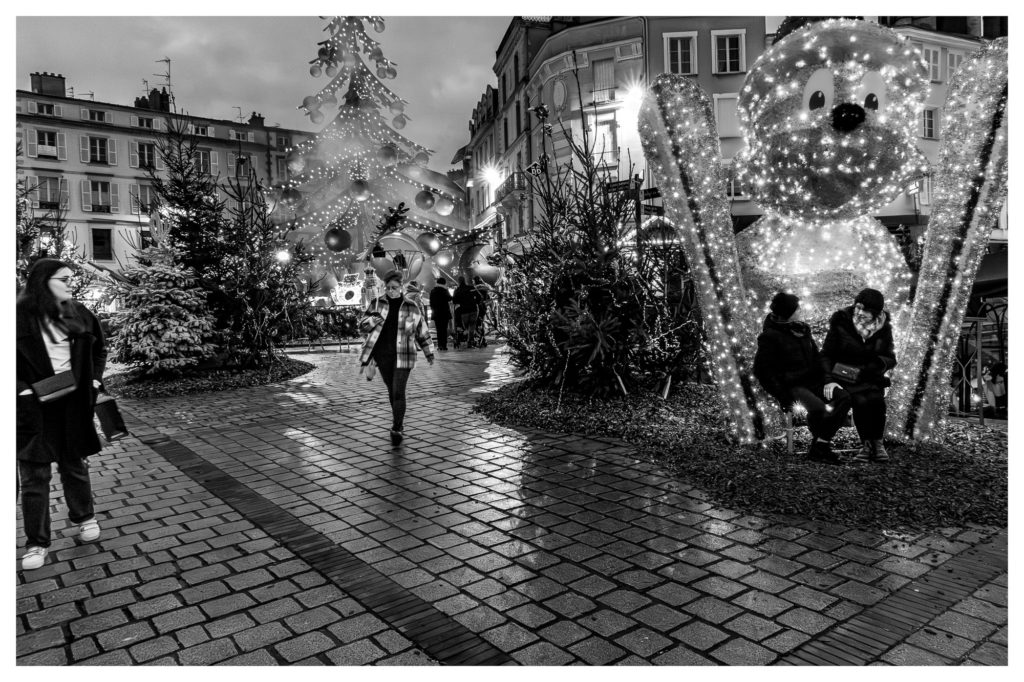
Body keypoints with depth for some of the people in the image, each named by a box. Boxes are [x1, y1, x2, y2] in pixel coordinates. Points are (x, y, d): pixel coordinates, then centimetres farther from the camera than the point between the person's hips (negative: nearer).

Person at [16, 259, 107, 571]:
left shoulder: (78, 313, 3)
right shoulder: (20, 316, -9)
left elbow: (99, 349, 15)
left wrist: (94, 380, 5)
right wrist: (25, 391, -15)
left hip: (73, 403, 3)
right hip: (34, 407, -3)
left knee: (75, 465, 17)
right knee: (35, 475, 5)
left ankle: (85, 518, 36)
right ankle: (37, 542, 16)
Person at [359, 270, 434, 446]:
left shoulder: (412, 307, -2)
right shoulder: (377, 304, 2)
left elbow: (422, 331, 8)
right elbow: (362, 326, -1)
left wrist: (429, 353, 11)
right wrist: (375, 318, -20)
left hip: (402, 356, -3)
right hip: (382, 355, 3)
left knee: (398, 393, -8)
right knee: (391, 391, 16)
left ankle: (396, 430, 1)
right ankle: (399, 419, 37)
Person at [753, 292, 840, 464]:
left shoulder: (802, 329, 17)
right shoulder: (770, 336, -6)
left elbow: (816, 358, 26)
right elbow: (762, 370, -8)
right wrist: (782, 396, -16)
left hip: (813, 380, 7)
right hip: (791, 385, -7)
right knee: (817, 407, -31)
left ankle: (820, 446, -10)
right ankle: (818, 448, -8)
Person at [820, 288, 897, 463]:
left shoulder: (883, 328, 3)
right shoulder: (841, 323, -6)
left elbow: (891, 358, 10)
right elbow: (826, 355, -2)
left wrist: (879, 363, -15)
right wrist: (829, 380, -15)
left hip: (870, 378, 2)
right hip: (844, 376, -2)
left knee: (876, 400, -29)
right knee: (860, 402, -30)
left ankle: (877, 443, -10)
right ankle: (866, 444, -13)